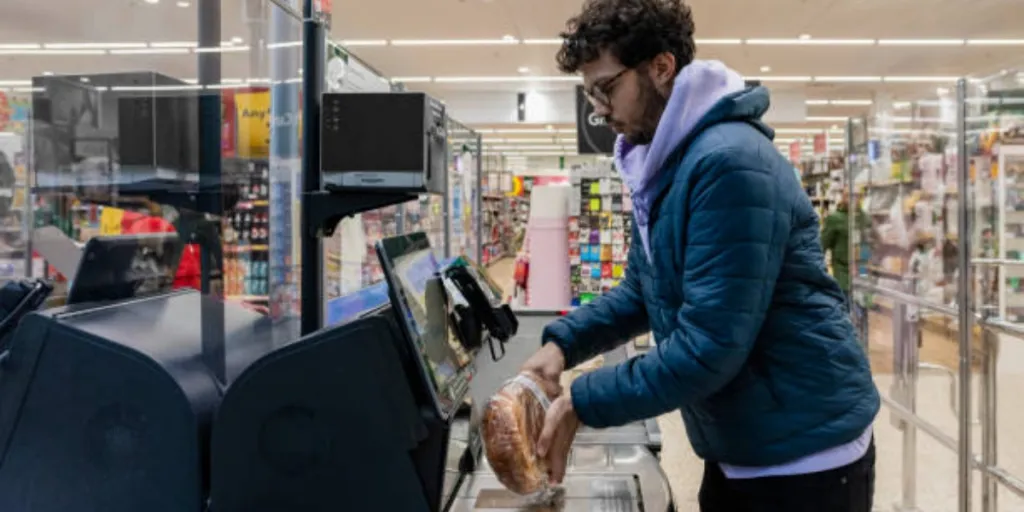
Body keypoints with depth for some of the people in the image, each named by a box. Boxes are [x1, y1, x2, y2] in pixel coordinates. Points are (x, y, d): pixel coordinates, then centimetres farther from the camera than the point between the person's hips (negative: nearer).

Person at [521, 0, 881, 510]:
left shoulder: (729, 163, -25)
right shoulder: (659, 165, 6)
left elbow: (710, 348, -28)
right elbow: (643, 290, 13)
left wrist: (582, 404, -21)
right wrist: (563, 342, -2)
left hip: (805, 453, -9)